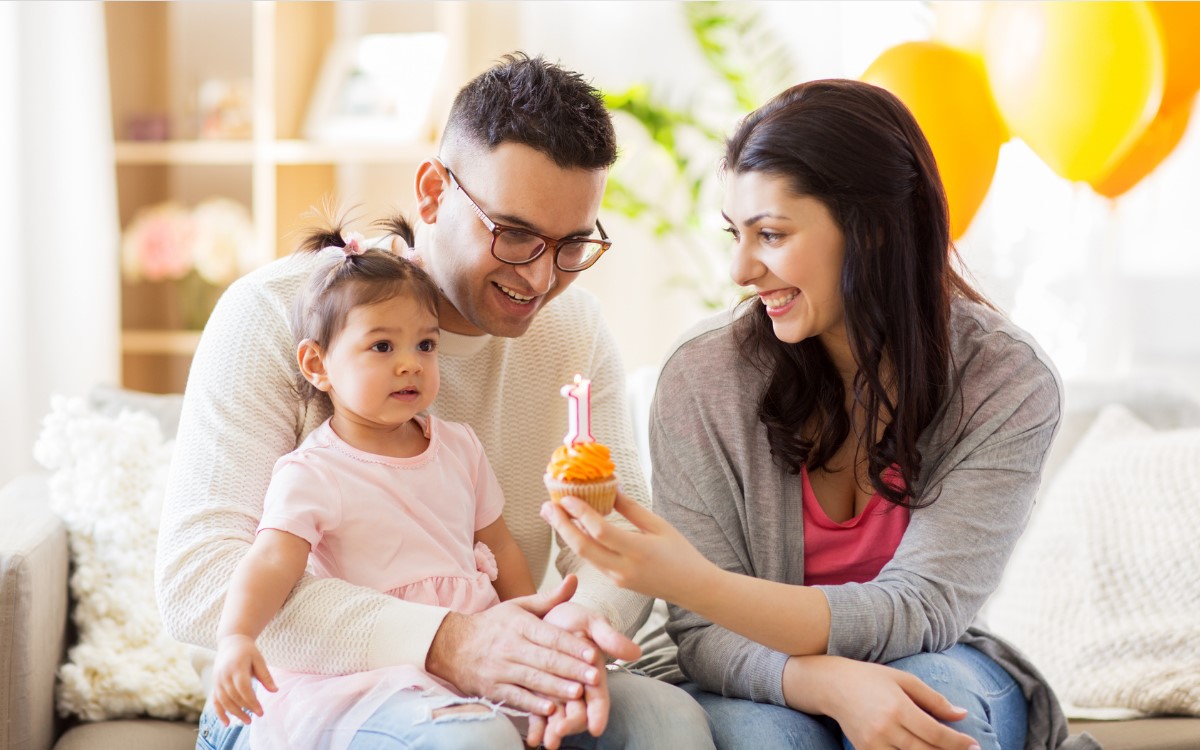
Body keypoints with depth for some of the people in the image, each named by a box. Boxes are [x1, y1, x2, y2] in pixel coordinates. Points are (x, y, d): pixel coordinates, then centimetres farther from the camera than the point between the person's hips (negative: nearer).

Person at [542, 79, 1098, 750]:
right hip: (768, 688, -1)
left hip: (932, 676, 1)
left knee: (939, 688, -32)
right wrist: (828, 683, -35)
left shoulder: (1009, 384, -14)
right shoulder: (704, 377, -13)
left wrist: (693, 583, -35)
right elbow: (703, 639, -12)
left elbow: (920, 613, -21)